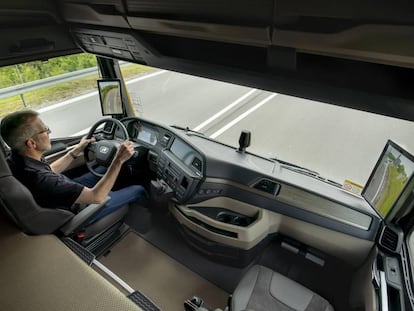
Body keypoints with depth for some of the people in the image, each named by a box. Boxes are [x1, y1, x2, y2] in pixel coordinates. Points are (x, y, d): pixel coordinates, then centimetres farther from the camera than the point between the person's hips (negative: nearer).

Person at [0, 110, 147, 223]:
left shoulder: (17, 158, -15)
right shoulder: (39, 180, -43)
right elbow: (96, 197, -38)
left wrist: (77, 150, 5)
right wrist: (119, 160, -36)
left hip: (67, 193, 8)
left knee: (105, 168, 20)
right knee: (138, 190, 1)